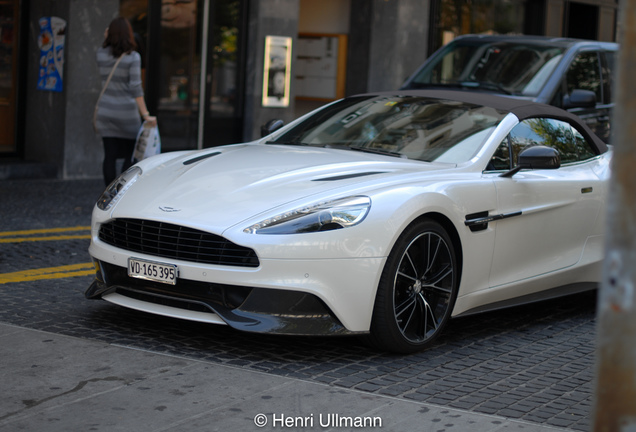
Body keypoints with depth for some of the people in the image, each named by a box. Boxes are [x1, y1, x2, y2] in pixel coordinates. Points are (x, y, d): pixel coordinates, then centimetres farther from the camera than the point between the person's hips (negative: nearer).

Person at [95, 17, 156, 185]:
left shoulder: (101, 53, 1)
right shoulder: (133, 57, -11)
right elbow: (135, 88, -16)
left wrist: (105, 40, 15)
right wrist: (146, 114, -15)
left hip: (105, 112, 4)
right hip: (127, 112, -3)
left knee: (109, 156, 5)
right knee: (129, 156, 7)